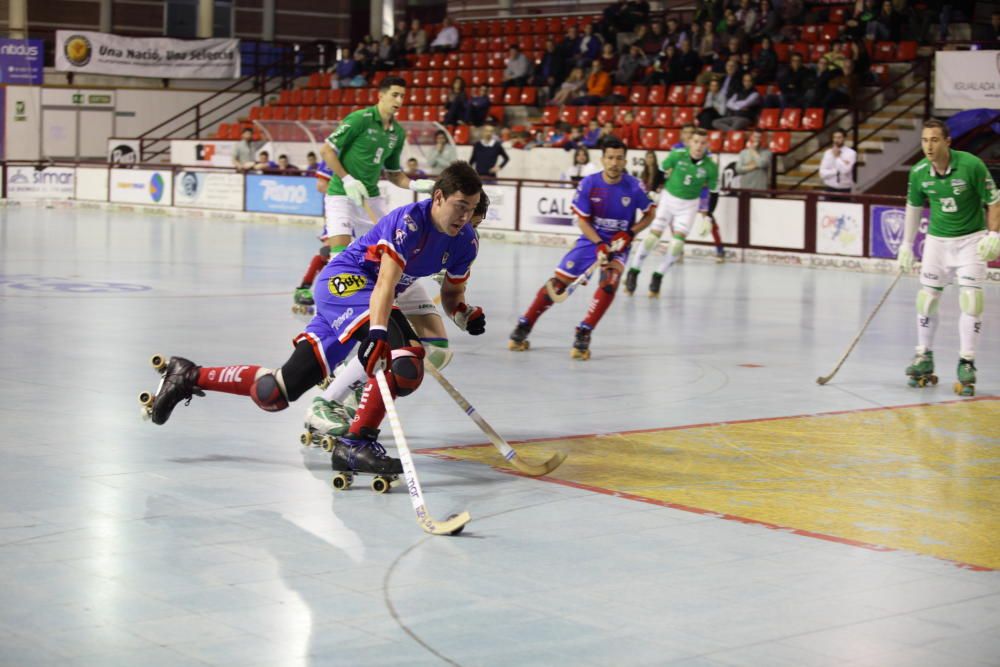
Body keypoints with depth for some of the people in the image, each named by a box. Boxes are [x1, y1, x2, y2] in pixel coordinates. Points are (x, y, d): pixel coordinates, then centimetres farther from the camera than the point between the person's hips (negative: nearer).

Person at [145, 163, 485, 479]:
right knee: (402, 358, -33)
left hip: (373, 301, 8)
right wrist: (377, 334, -46)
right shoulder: (409, 221, -22)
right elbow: (386, 282, -33)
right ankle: (358, 443, -25)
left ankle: (188, 377, 19)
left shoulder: (465, 241, 2)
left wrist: (464, 312, -8)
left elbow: (451, 292, 15)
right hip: (345, 282, -8)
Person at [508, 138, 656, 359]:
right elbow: (582, 220, -9)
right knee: (557, 283, -3)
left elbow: (649, 214, 1)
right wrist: (600, 245, -22)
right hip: (591, 240, 1)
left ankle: (583, 334, -20)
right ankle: (524, 326, 10)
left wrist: (629, 233, -14)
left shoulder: (634, 187, -14)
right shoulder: (589, 184, -14)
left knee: (609, 282, -28)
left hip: (617, 244, -1)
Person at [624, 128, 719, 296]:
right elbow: (661, 171, -2)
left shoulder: (710, 167, -14)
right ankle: (633, 273, 10)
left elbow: (713, 193, -3)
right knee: (652, 237, -8)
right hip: (668, 198, -1)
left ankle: (658, 277, 9)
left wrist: (708, 217, -4)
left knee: (677, 244, -11)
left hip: (689, 205, 1)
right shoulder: (677, 155, -17)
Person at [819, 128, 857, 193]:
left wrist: (837, 157, -15)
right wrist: (838, 171, -15)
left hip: (844, 189, -2)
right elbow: (822, 173, -6)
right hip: (830, 188, 2)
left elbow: (845, 170, -21)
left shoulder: (850, 153, -6)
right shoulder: (828, 153, 2)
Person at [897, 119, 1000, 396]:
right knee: (927, 298, 3)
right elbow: (914, 207, 9)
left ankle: (966, 364, -5)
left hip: (971, 239, -3)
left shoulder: (971, 165, -20)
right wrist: (907, 245, 10)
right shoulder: (918, 173, -8)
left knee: (971, 299, -12)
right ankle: (924, 358, 18)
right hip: (937, 239, 4)